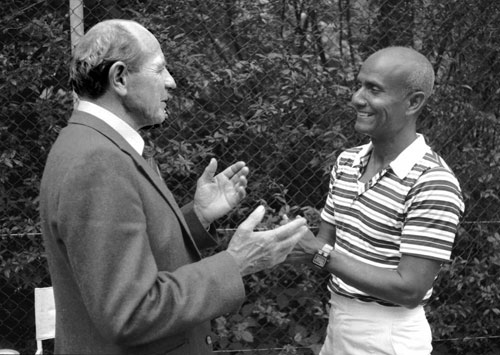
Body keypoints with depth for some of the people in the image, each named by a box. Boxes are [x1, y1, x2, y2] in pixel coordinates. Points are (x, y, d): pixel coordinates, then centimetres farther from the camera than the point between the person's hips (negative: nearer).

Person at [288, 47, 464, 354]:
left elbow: (410, 289, -23)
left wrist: (321, 254, -22)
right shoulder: (347, 161, 2)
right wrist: (296, 244, -14)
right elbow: (324, 244, 8)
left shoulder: (433, 184, -22)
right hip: (338, 323, 7)